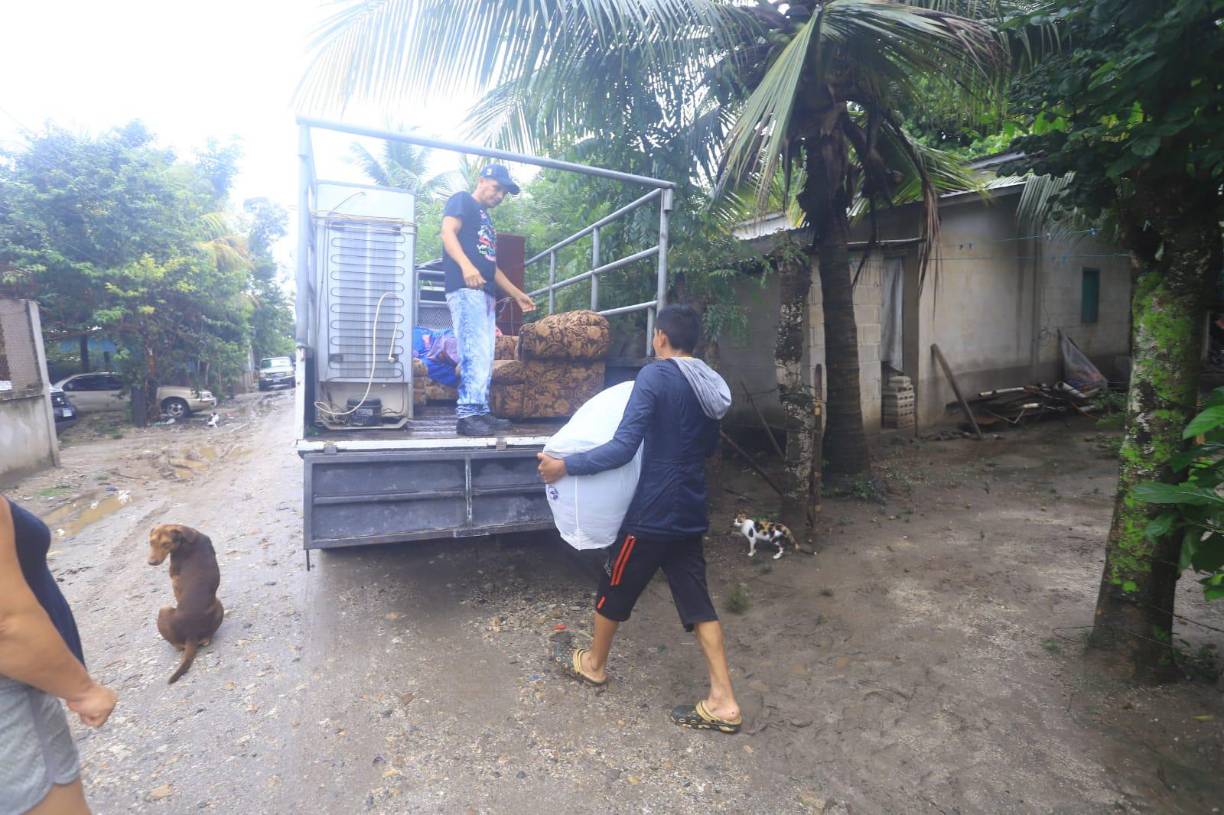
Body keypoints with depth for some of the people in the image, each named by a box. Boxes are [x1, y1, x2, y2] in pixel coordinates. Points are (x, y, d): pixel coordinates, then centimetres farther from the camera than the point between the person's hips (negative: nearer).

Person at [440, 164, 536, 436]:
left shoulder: (486, 220, 31)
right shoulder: (462, 201, 7)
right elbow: (448, 232, -11)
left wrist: (517, 294, 31)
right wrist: (466, 266, -28)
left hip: (485, 293, 9)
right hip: (466, 289, -9)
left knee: (485, 358, 4)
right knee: (475, 354, -18)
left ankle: (481, 412, 6)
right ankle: (467, 414, -19)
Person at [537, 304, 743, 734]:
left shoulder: (655, 376, -17)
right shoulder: (712, 385, 7)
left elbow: (623, 448, -22)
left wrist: (566, 465, -14)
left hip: (653, 512, -7)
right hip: (691, 512, 7)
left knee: (614, 587, 15)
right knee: (697, 601, 12)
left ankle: (593, 663, 37)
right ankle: (723, 702, 14)